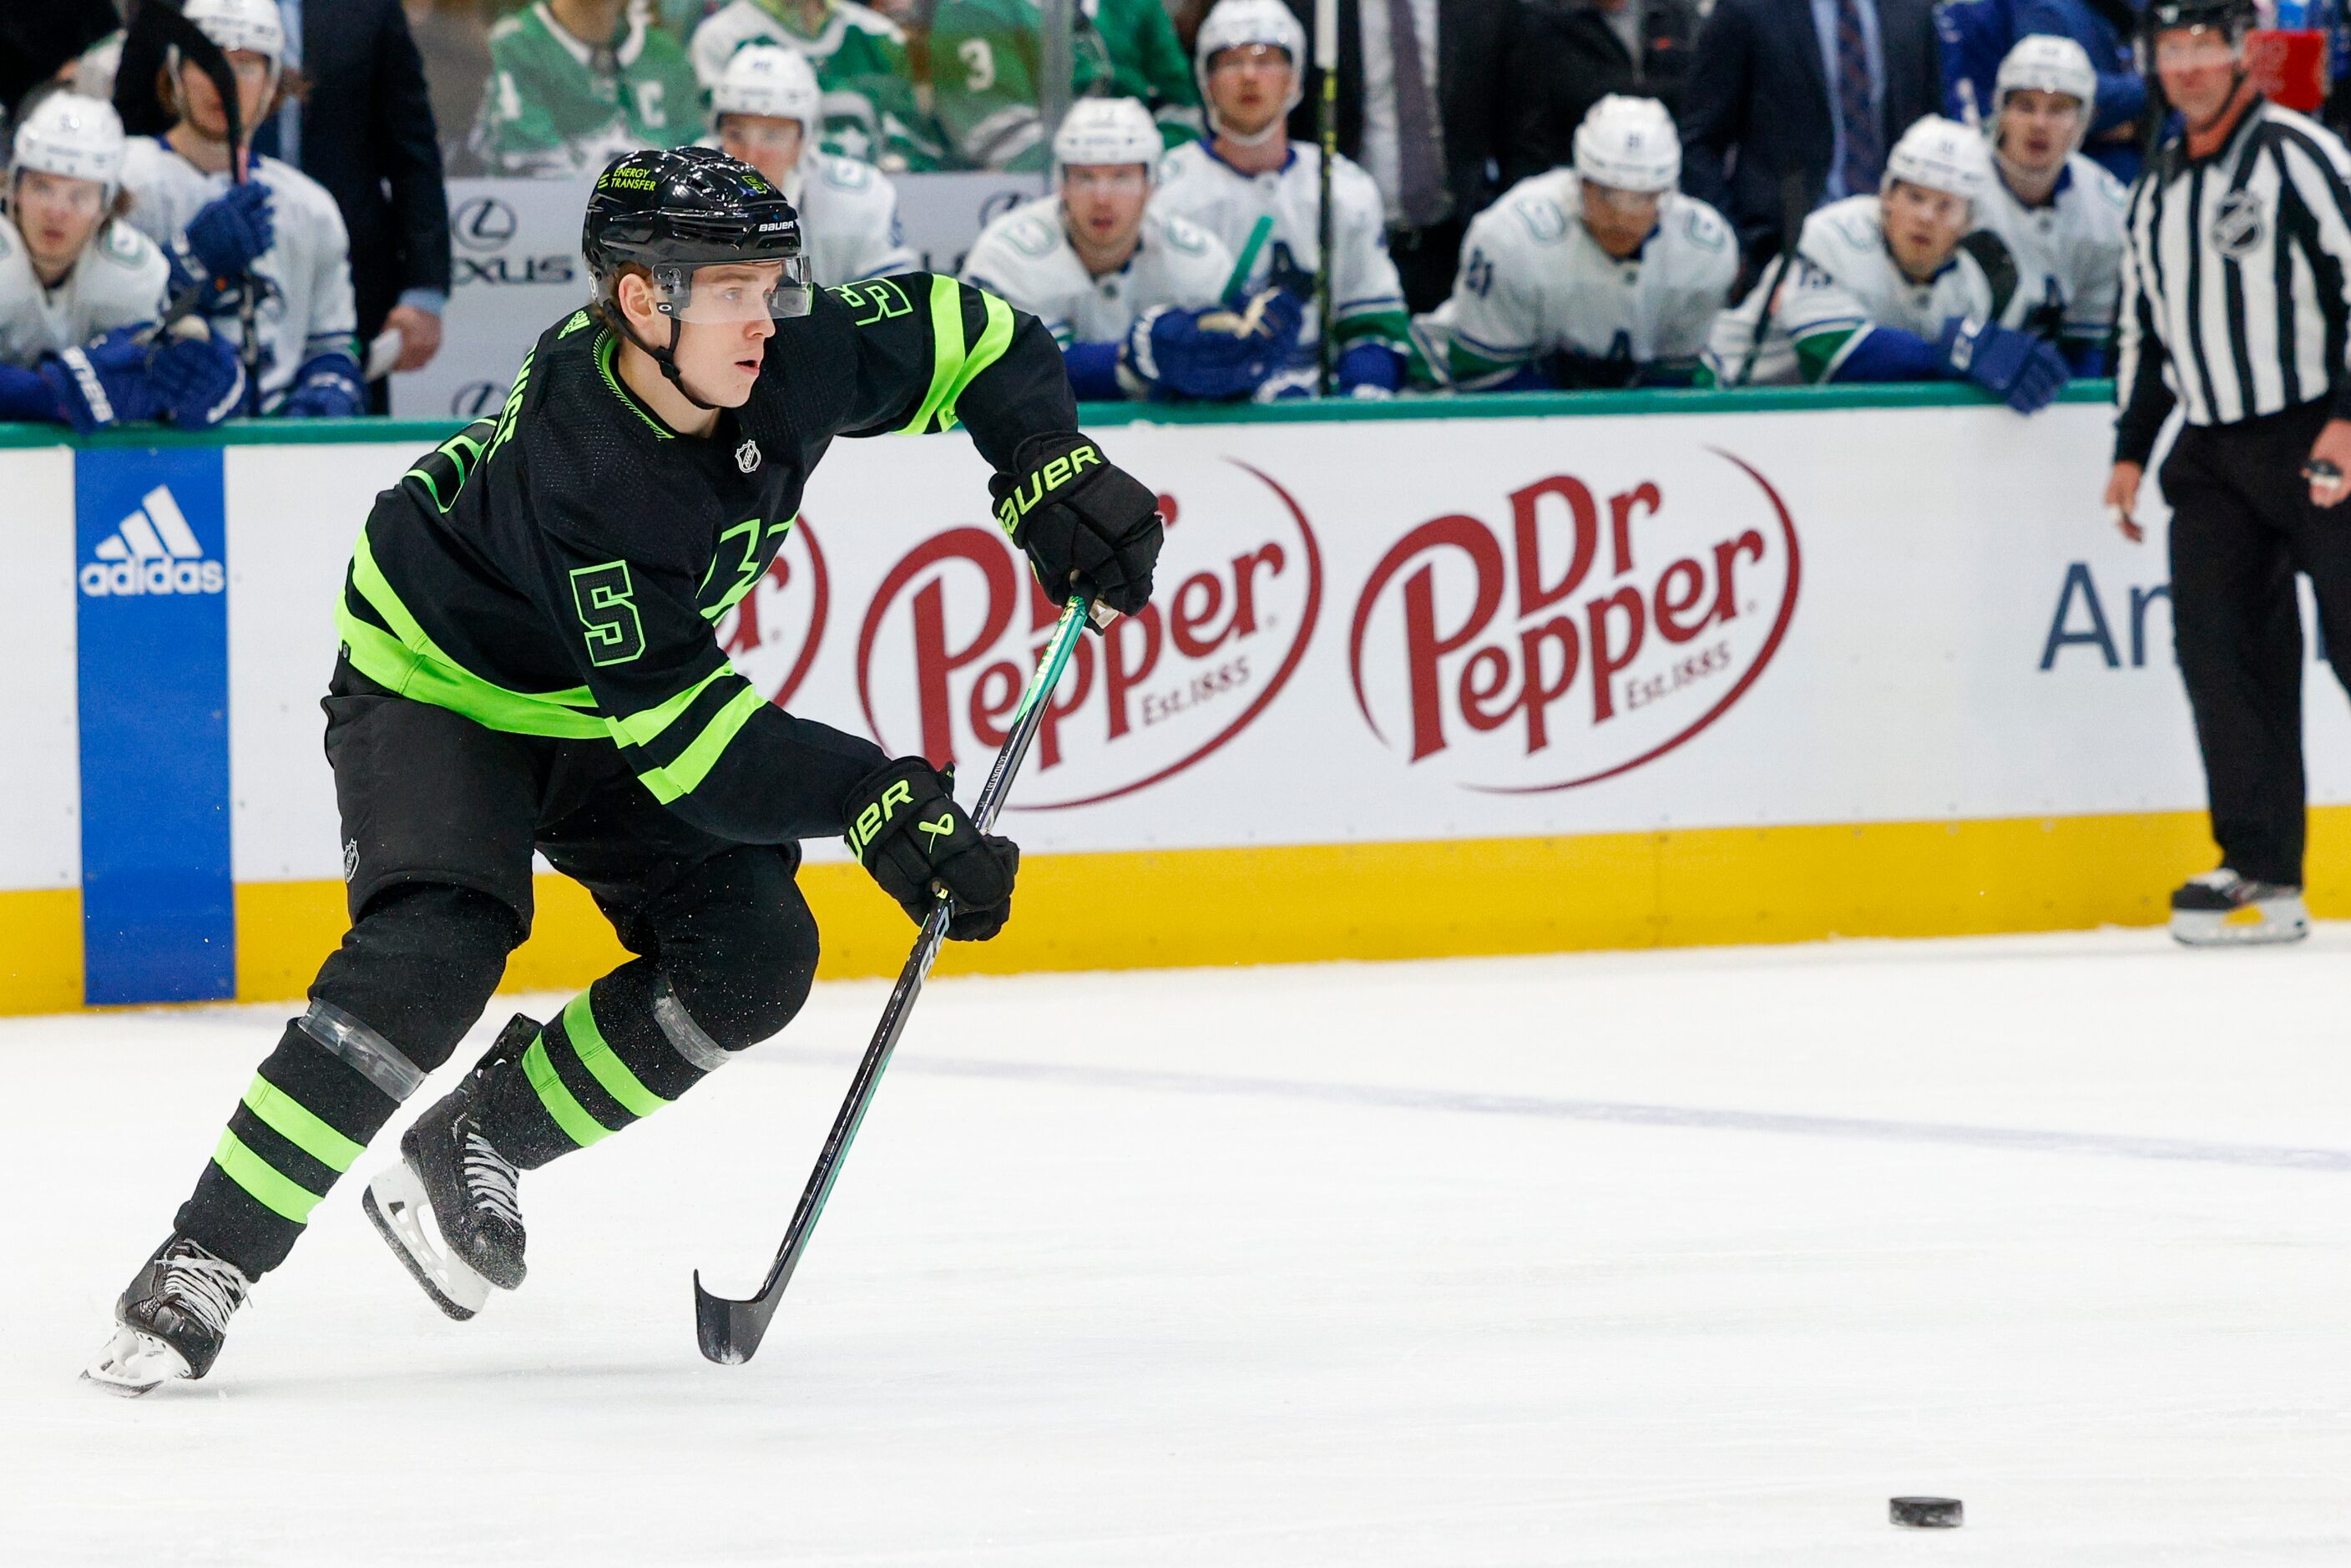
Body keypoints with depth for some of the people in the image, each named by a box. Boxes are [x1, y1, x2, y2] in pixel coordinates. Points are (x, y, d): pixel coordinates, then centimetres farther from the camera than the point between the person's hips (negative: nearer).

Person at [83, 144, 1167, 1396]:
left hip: (611, 701, 7)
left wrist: (1056, 473, -16)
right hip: (436, 687, -7)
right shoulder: (576, 467, -38)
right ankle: (205, 1264, -22)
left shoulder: (792, 356, -21)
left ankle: (466, 1151, 7)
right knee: (433, 953, -29)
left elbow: (961, 328, -2)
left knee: (754, 956, -9)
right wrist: (875, 802, -44)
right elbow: (675, 723, -39)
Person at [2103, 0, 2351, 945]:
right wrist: (2131, 451, 17)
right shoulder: (2155, 194, 16)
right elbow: (2143, 334, 24)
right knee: (2219, 648, -3)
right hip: (2213, 457, 6)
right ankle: (2261, 871, 0)